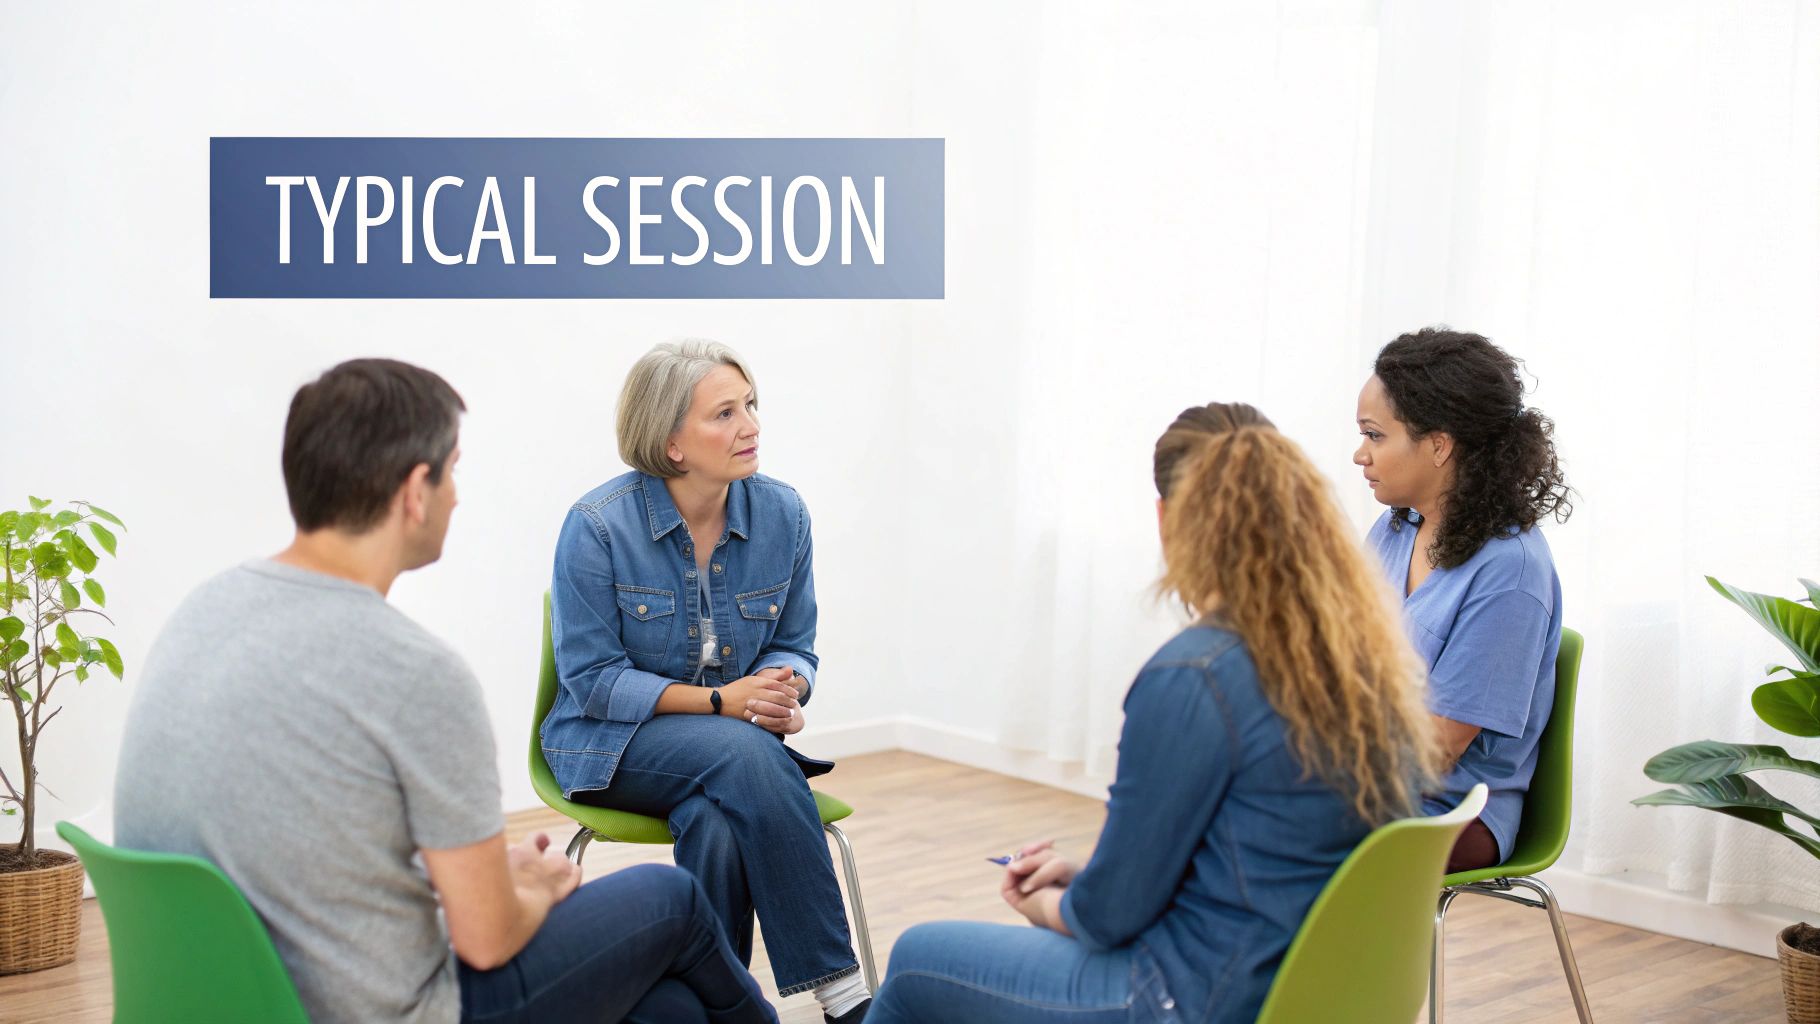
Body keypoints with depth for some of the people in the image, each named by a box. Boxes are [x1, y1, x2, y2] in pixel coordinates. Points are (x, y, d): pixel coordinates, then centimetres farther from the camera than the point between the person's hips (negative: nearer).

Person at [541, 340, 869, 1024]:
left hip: (738, 738, 3)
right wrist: (721, 699, -22)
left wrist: (781, 694, -20)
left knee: (717, 823, -34)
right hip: (614, 743, -3)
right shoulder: (598, 525, -14)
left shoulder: (782, 513, -2)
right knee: (746, 753, -35)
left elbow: (793, 647, 6)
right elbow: (590, 677, -12)